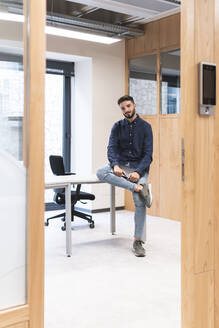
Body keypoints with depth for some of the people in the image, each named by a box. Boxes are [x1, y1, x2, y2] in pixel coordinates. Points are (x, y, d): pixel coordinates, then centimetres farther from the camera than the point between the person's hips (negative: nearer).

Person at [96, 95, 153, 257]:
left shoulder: (145, 126, 1)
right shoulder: (118, 127, 9)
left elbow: (148, 154, -5)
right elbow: (112, 148, -1)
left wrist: (138, 172, -21)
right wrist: (115, 165, -23)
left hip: (139, 167, -3)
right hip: (121, 166, 3)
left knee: (140, 201, -24)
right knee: (101, 172, -30)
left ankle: (138, 241, -12)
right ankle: (138, 187, -36)